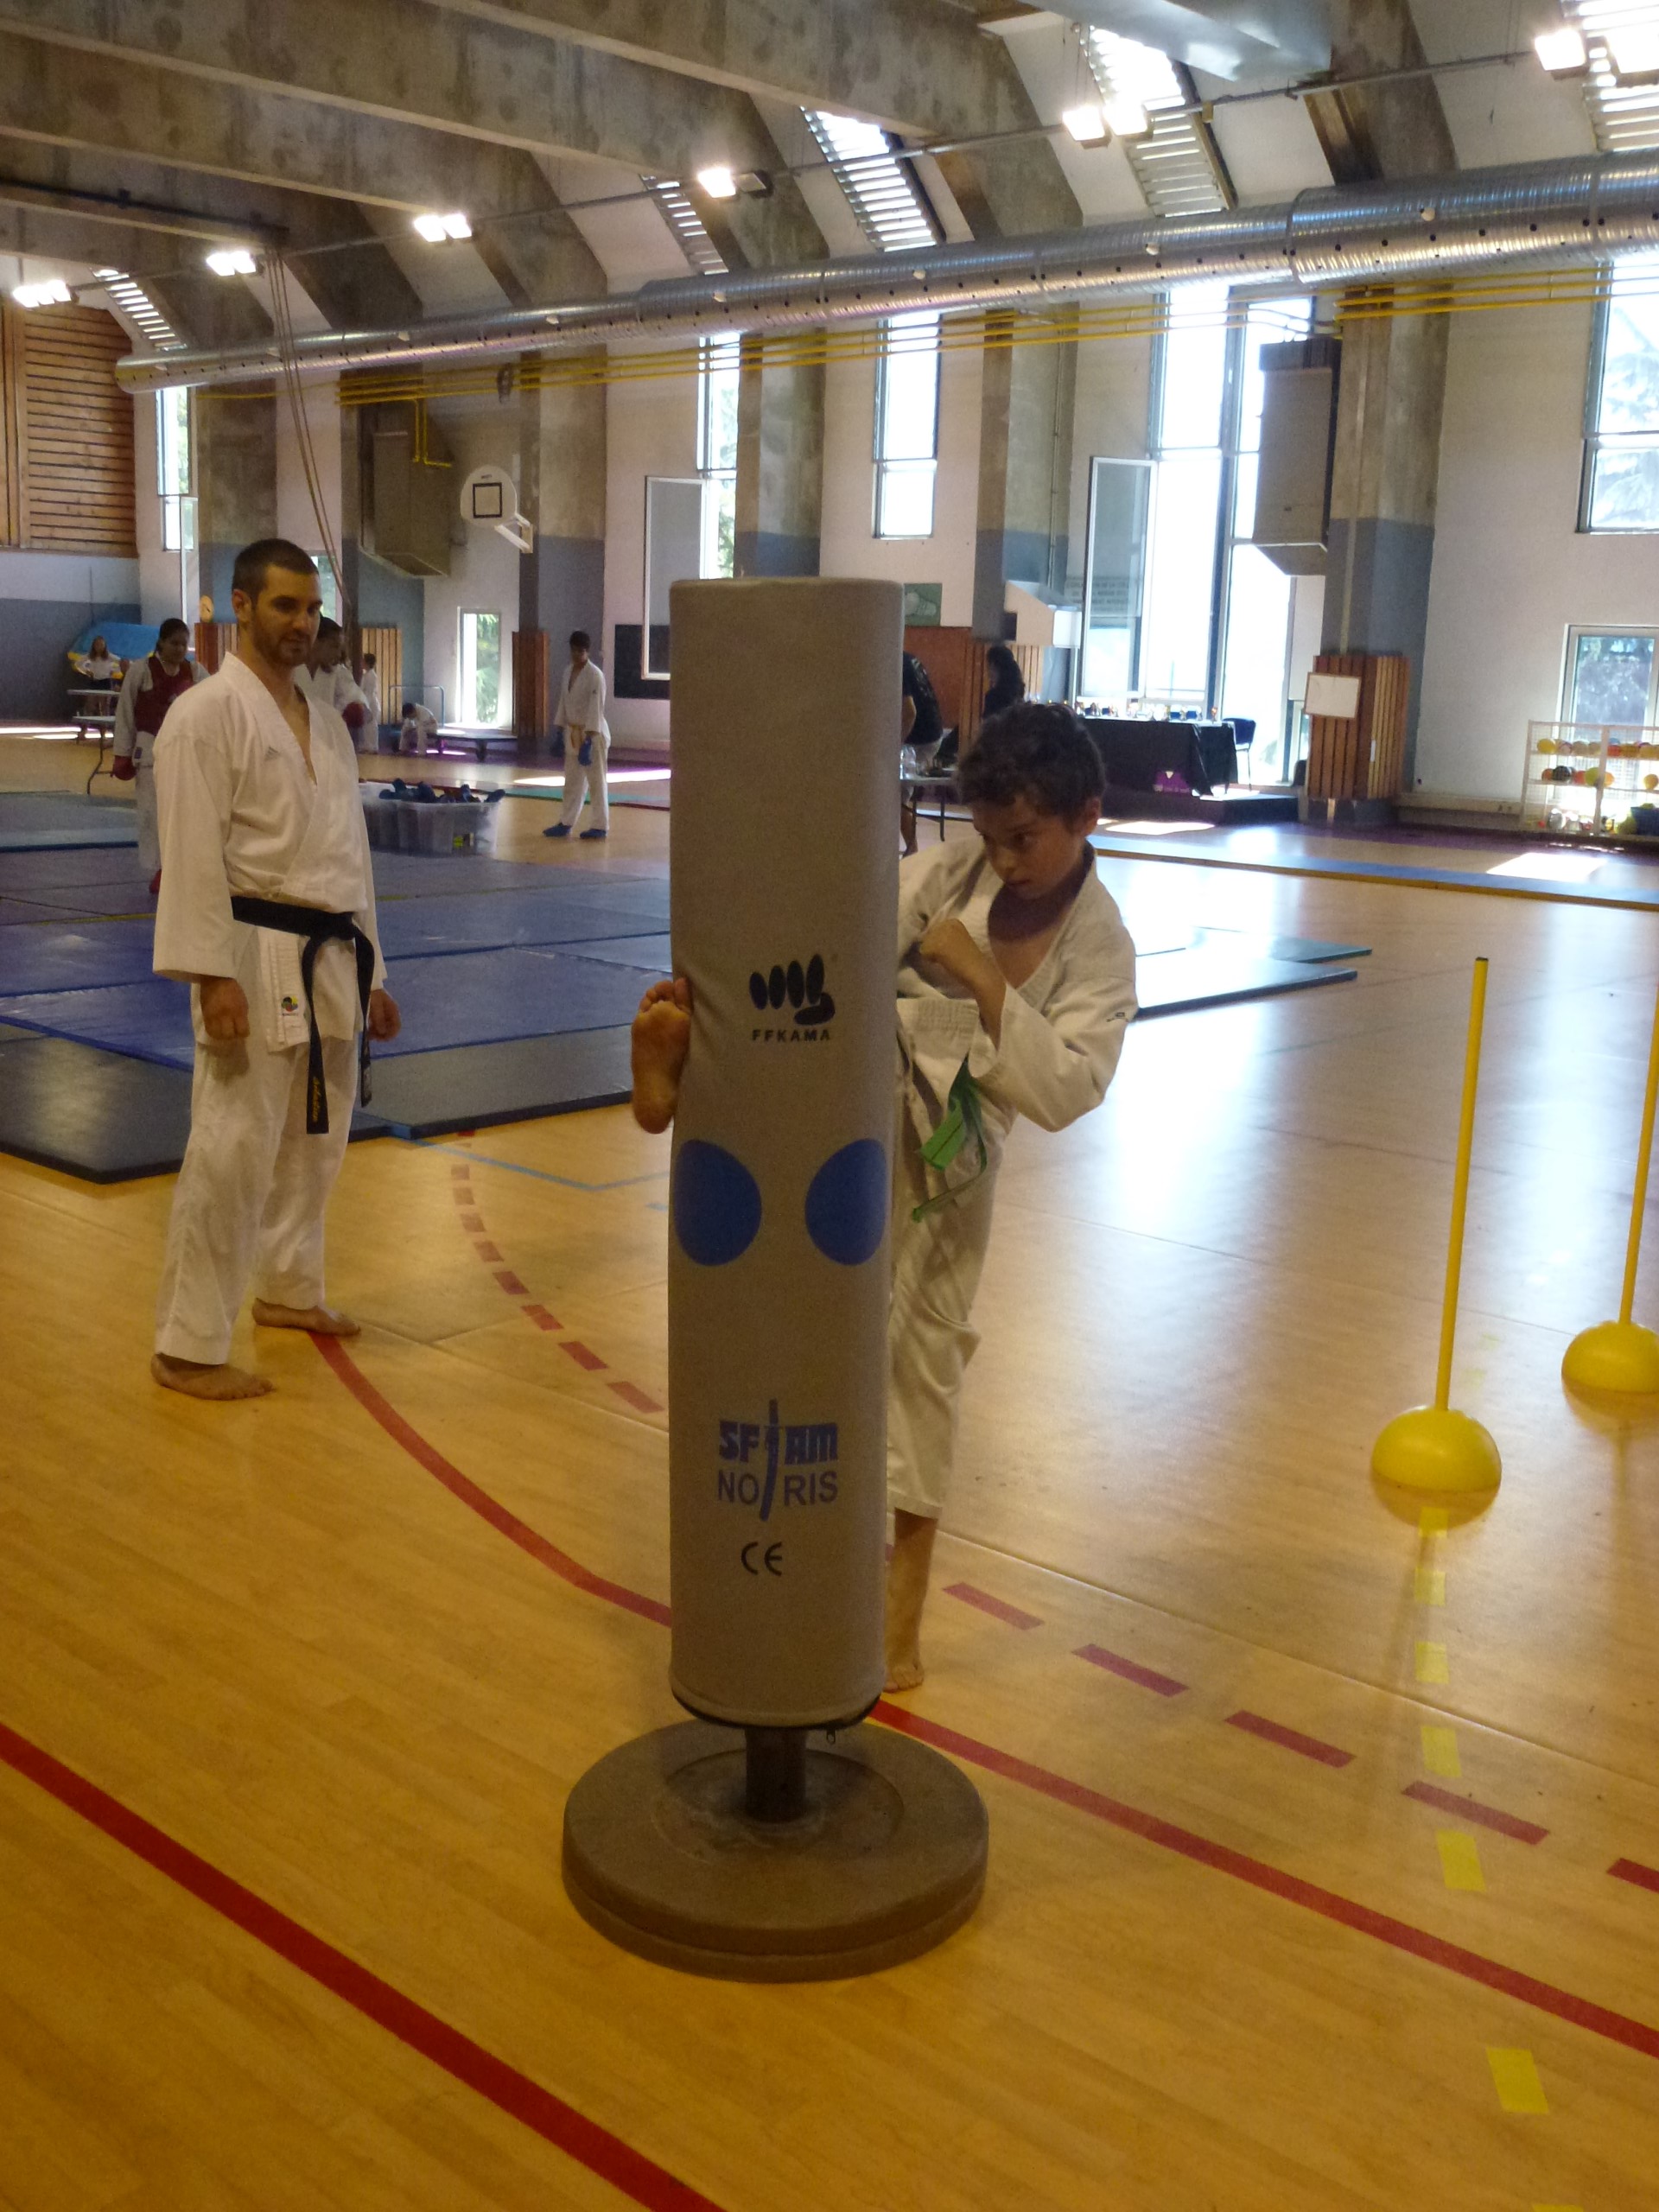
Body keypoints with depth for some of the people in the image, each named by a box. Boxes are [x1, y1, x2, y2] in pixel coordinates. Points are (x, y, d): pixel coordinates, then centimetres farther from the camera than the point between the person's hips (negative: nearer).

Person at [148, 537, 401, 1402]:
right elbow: (193, 857, -16)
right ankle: (187, 1347, 0)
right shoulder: (208, 715, -10)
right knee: (233, 1153, -8)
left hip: (330, 960, 8)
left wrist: (370, 971, 18)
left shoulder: (325, 721, 15)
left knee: (314, 1142, 18)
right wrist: (214, 976, -22)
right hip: (257, 959, -8)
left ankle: (288, 1290, 37)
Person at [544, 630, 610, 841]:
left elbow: (596, 707, -18)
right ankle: (565, 824, 19)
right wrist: (561, 730, 13)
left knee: (596, 780, -1)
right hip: (573, 732, 8)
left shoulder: (595, 675, -14)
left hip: (592, 733, -8)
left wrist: (589, 738, -21)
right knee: (572, 781, 13)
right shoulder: (568, 672, 10)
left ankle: (601, 826, 6)